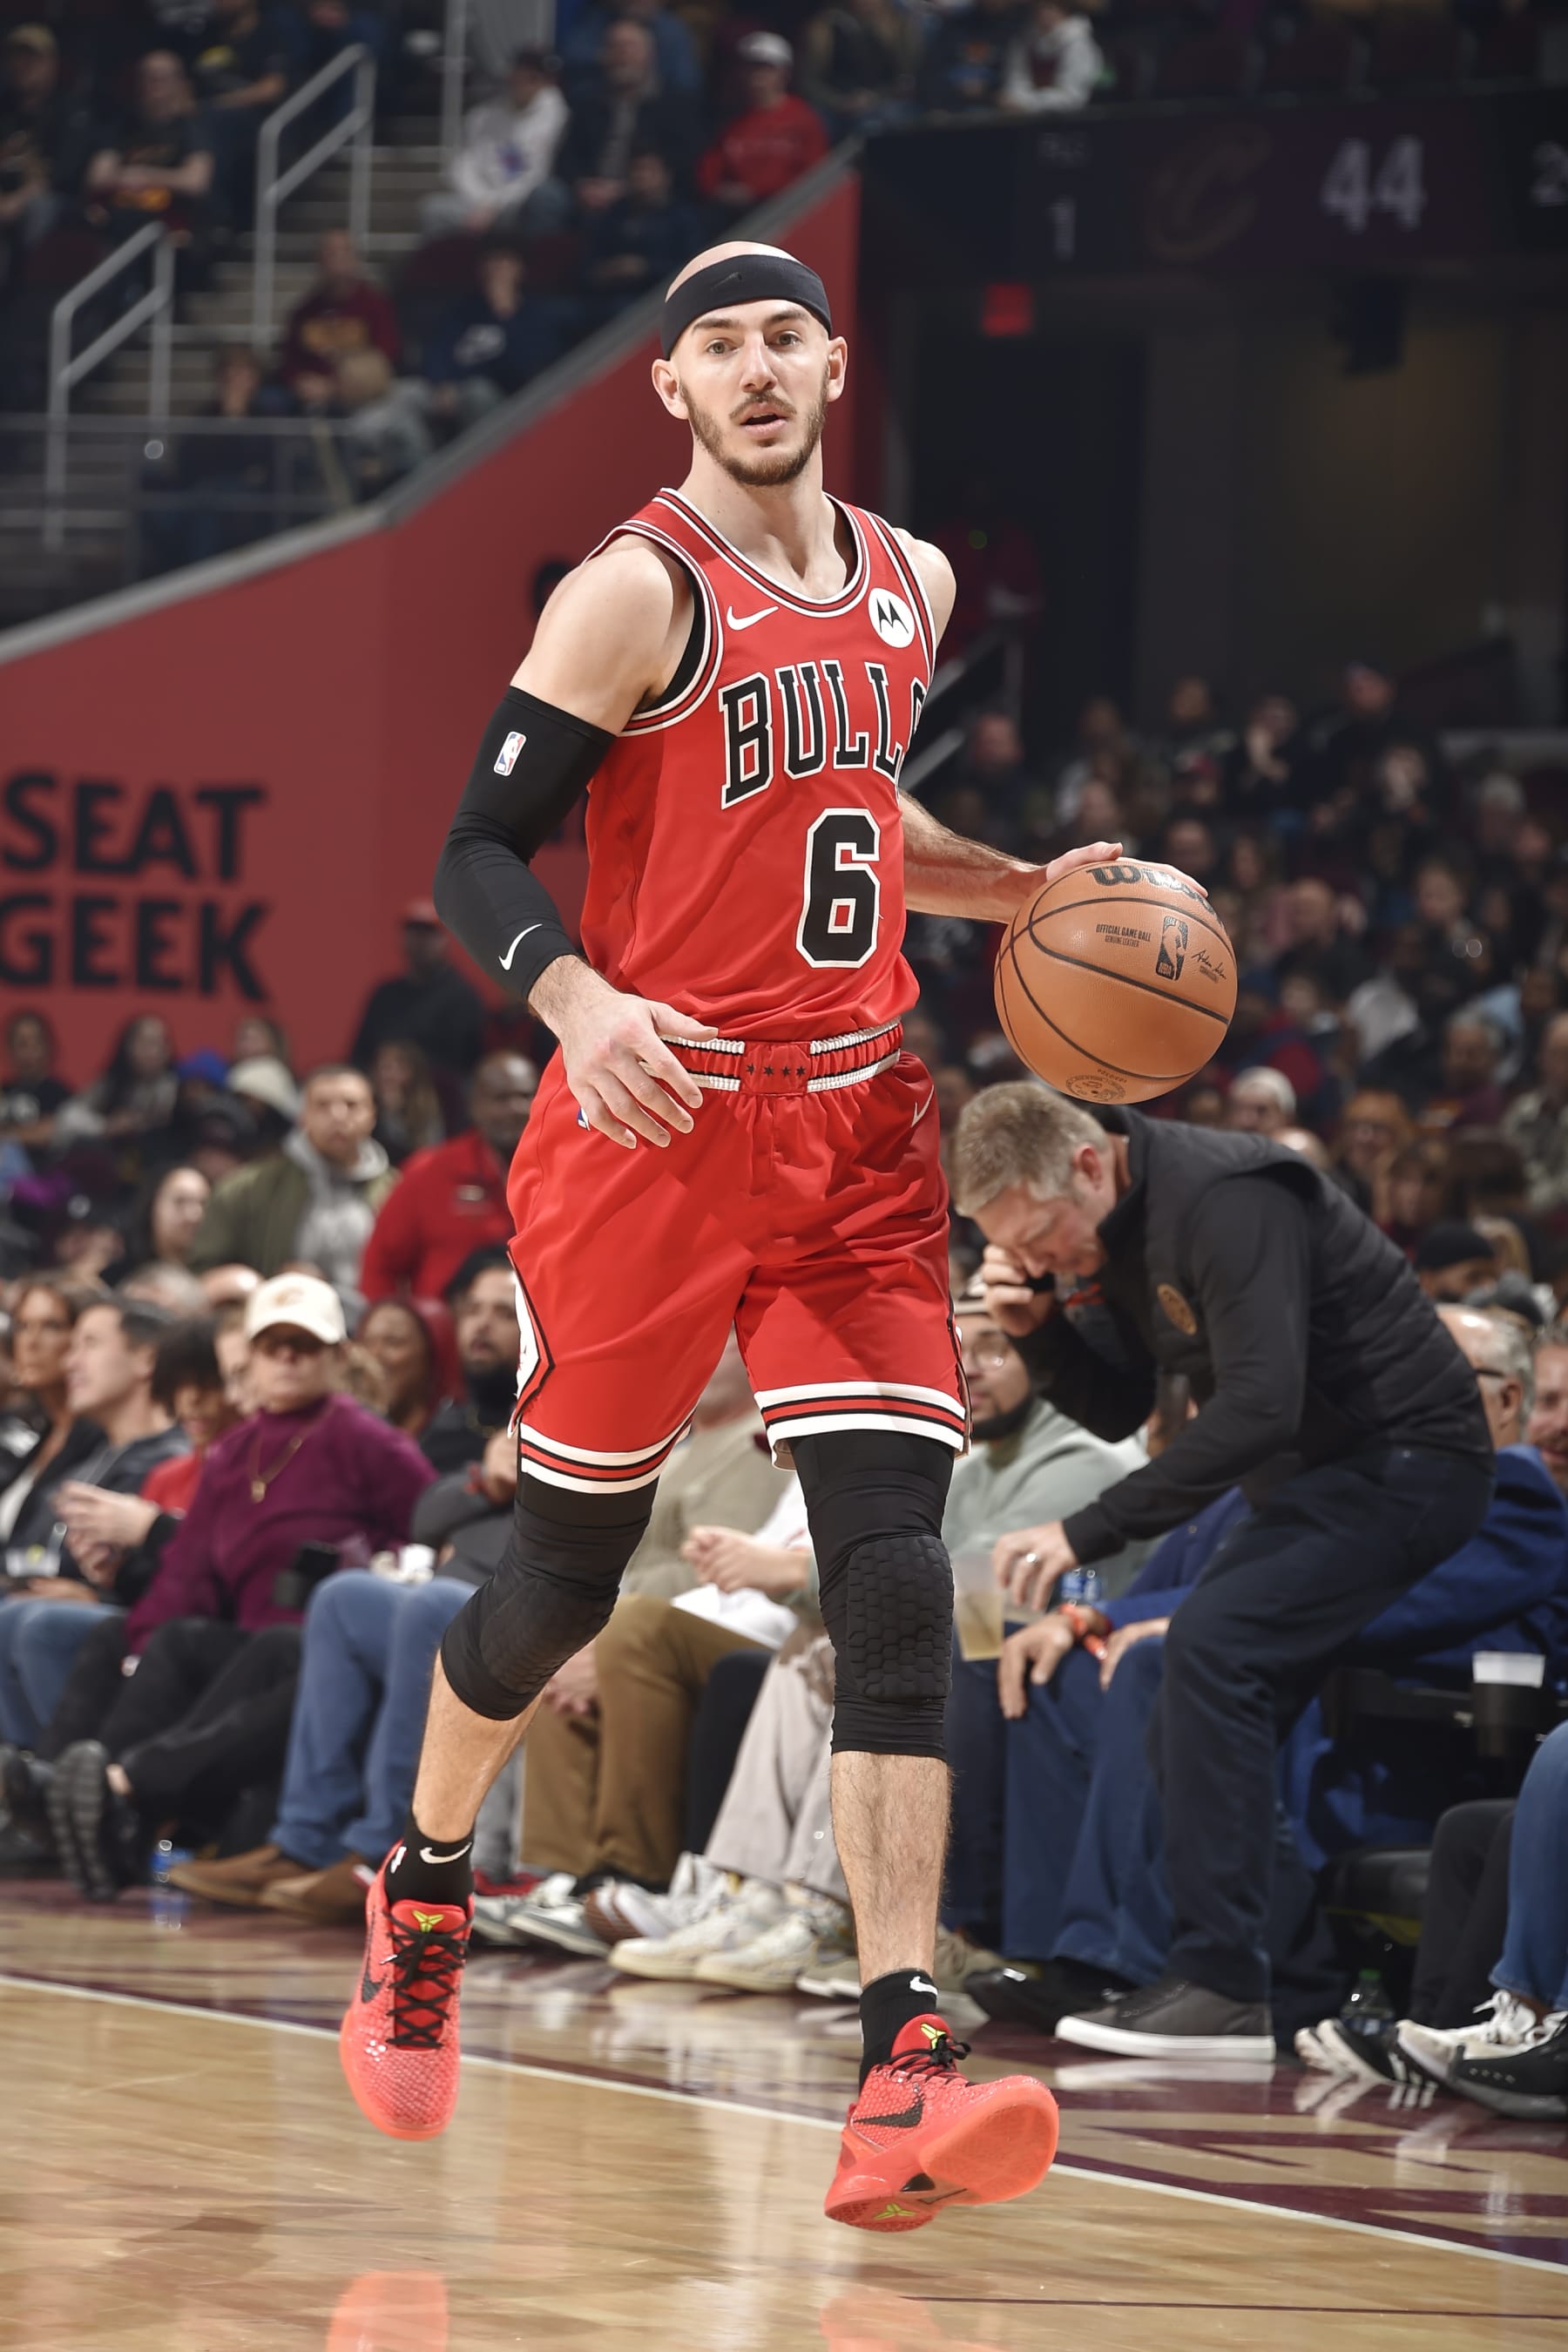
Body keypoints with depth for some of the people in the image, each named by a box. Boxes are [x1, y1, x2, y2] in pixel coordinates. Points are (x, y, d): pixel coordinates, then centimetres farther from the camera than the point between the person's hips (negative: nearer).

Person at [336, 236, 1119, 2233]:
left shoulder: (909, 587, 12)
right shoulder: (638, 592, -9)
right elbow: (479, 854, -12)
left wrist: (1026, 894, 14)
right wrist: (577, 1003, -30)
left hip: (854, 1134, 5)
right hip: (657, 1125, -5)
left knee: (895, 1578, -10)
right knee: (567, 1565, 6)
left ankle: (899, 2087, -17)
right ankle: (422, 1888, 37)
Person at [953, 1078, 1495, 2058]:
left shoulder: (1227, 1199, -25)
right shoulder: (1113, 1225, 6)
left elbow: (1260, 1406, -32)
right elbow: (1119, 1411, 13)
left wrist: (1089, 1531, -30)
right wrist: (1037, 1327, -7)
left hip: (1409, 1458, -10)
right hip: (1325, 1470, 10)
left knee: (1216, 1645, -21)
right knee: (1205, 1683, 5)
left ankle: (1224, 1985, -22)